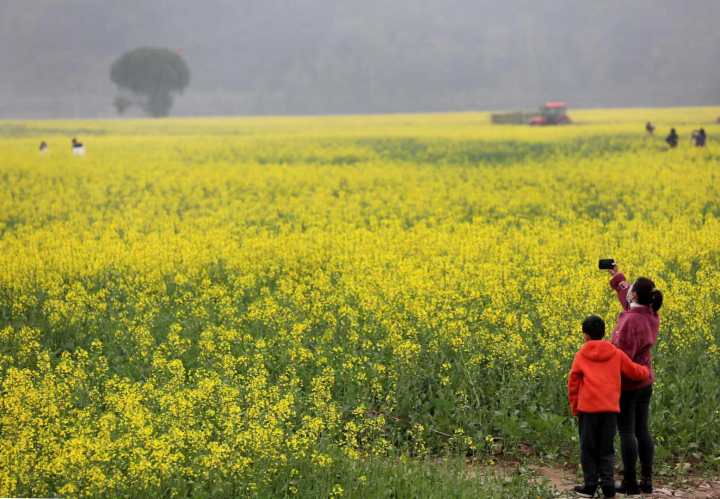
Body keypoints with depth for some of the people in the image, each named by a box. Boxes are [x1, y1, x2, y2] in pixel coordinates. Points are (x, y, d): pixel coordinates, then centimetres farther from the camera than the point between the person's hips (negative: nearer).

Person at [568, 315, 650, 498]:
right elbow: (634, 371, 14)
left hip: (588, 408, -2)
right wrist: (646, 371, 36)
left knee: (588, 448, 9)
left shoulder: (581, 356, 3)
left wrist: (574, 407, 13)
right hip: (610, 408, 2)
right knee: (607, 449, 10)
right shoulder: (616, 354, 7)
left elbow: (573, 383, 3)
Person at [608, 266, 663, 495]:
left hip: (627, 383, -8)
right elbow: (630, 302, 24)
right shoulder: (652, 316, 3)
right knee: (642, 431, 11)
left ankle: (630, 483, 1)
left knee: (626, 432, -2)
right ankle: (647, 481, 12)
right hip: (645, 383, 8)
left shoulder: (630, 321, -23)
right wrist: (617, 277, 29)